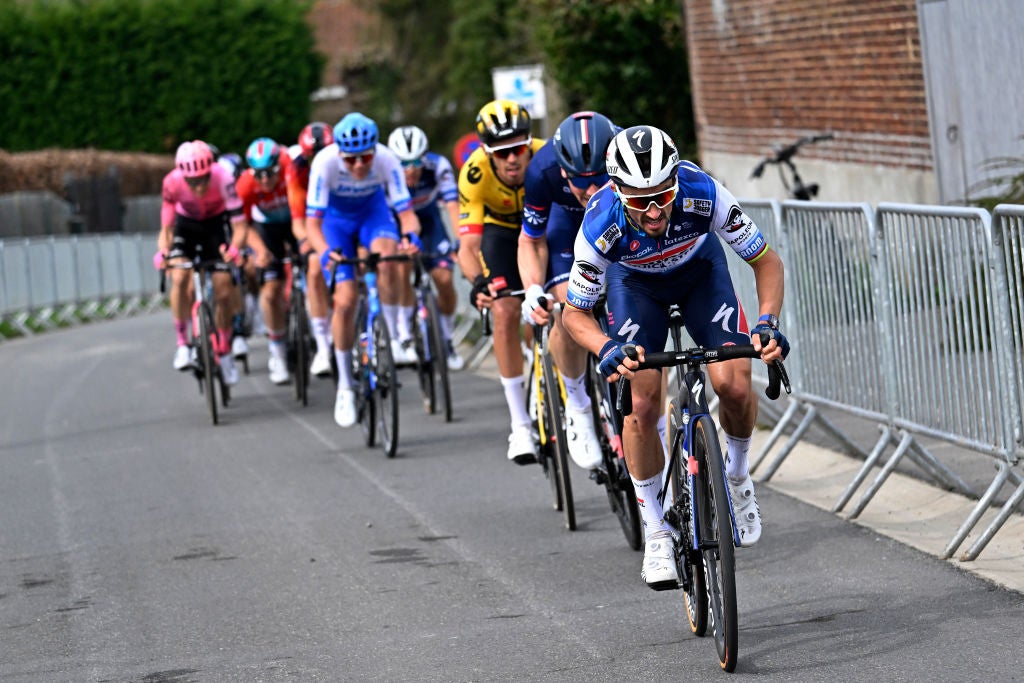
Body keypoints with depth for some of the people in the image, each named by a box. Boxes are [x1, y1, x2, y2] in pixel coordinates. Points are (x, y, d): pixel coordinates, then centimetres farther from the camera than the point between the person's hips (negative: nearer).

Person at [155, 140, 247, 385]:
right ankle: (182, 343, -12)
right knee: (180, 278, -27)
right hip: (186, 224, 0)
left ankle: (224, 353, 18)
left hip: (216, 223, 0)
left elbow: (239, 226, -34)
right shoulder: (173, 183, -30)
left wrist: (234, 249, -53)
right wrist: (162, 252, -42)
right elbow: (166, 228, -22)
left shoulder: (223, 179, -34)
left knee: (223, 294, -5)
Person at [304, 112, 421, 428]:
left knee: (386, 256, -34)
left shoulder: (387, 160, -31)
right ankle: (345, 386, 6)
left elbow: (406, 212, -28)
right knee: (345, 300, -10)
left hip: (373, 211, 1)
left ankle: (393, 339, -17)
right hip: (336, 217, -1)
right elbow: (312, 222, -31)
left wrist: (411, 234, -51)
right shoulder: (325, 162, -34)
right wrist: (324, 251, -51)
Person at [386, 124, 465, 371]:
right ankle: (405, 333, -13)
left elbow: (453, 205, -37)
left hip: (427, 218, 1)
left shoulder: (438, 166, -31)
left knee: (444, 278, -12)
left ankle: (446, 339, 11)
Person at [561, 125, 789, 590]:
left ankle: (736, 474, 12)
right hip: (634, 281, 0)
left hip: (700, 269, 0)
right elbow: (575, 312, -22)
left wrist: (768, 323, -38)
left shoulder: (703, 194, -37)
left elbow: (767, 261, -23)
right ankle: (654, 530, 4)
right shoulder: (601, 226, -37)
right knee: (641, 406, -14)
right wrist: (608, 350, -41)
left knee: (733, 385, -19)